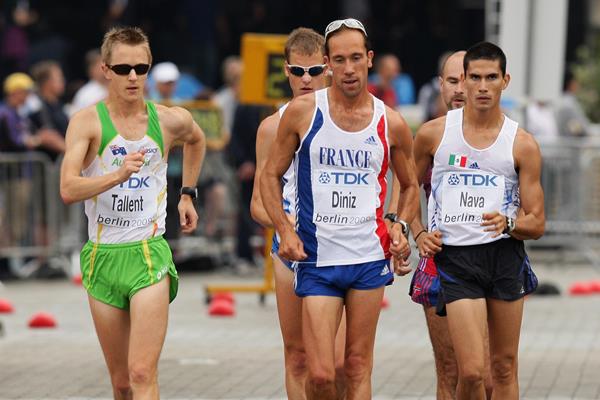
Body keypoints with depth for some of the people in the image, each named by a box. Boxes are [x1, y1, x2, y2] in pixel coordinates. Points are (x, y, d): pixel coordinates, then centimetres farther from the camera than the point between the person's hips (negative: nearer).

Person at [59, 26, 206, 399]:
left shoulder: (171, 120, 3)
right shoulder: (88, 121, -4)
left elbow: (196, 140, 30)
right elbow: (68, 189, -18)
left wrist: (187, 194, 27)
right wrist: (118, 175, -31)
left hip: (149, 255, -1)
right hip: (103, 256, 1)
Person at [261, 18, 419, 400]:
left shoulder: (391, 124, 3)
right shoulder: (303, 111, -1)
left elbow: (410, 186, 19)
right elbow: (271, 176, 8)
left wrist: (401, 226, 1)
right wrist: (286, 231, -5)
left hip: (370, 257, 1)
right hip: (316, 258, -1)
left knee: (358, 367, 4)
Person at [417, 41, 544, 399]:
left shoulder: (522, 145, 2)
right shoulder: (434, 134, 3)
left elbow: (536, 224, 3)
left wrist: (508, 224, -17)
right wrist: (420, 234, 4)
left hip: (504, 256, 2)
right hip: (454, 258, -2)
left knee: (505, 367, 7)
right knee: (472, 370, -12)